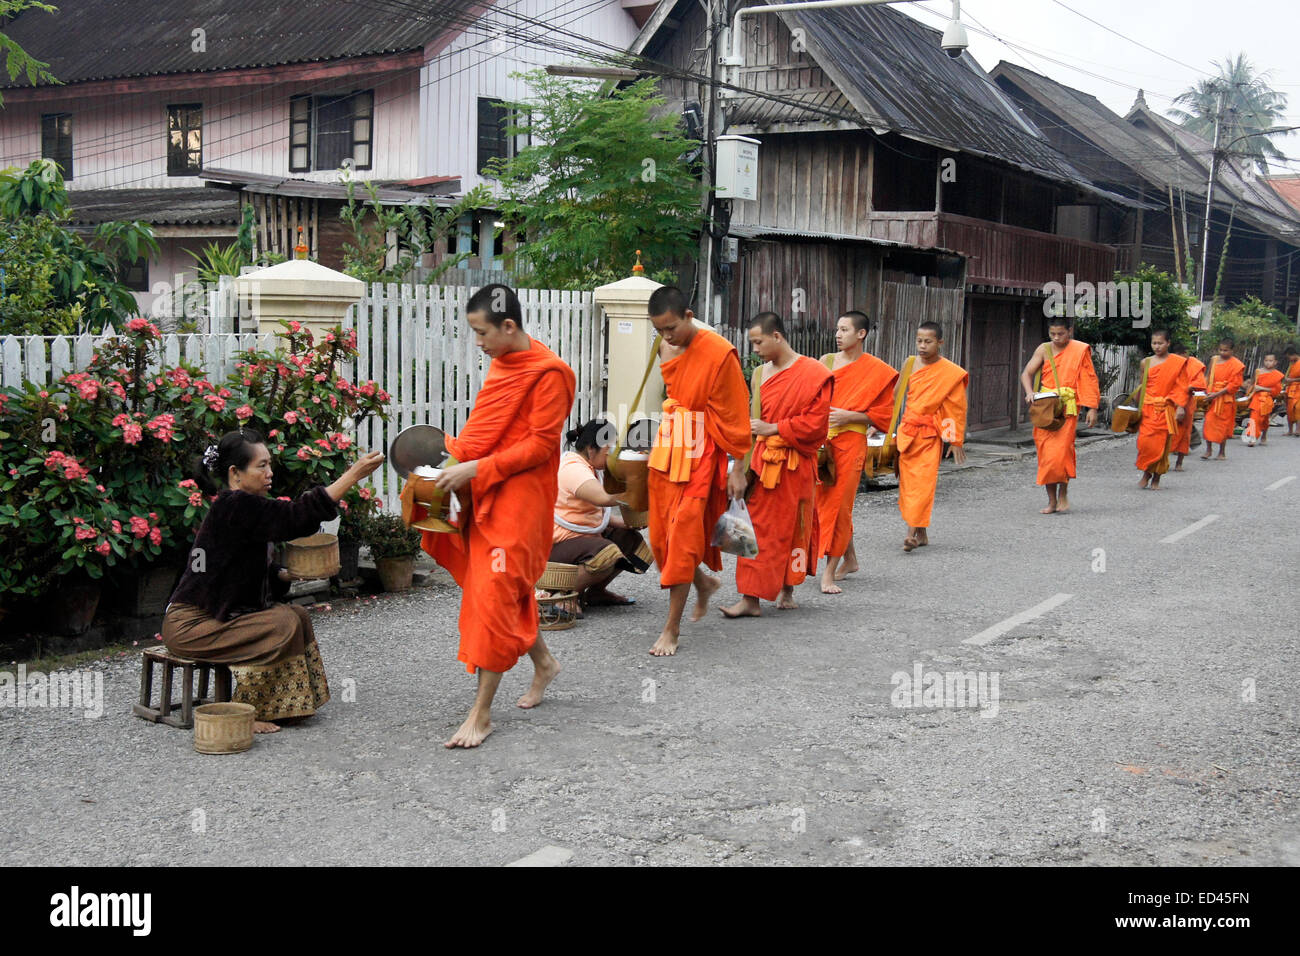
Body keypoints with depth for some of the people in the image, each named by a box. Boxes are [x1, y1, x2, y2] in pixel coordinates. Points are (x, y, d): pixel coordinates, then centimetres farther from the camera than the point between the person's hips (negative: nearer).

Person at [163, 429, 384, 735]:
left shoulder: (240, 506, 10)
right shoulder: (235, 506, -21)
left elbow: (255, 572, 18)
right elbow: (296, 516, -28)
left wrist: (287, 574, -2)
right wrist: (353, 475, -27)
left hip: (212, 615, 10)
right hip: (189, 626, -10)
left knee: (297, 615, 5)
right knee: (283, 624, -19)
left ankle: (279, 703, 12)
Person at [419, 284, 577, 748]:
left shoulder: (548, 373, -15)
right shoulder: (501, 363, 11)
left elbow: (539, 445, -17)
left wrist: (476, 468, -21)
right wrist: (454, 450, 3)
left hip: (519, 499, -8)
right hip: (485, 493, 8)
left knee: (495, 597, -9)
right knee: (510, 589, 17)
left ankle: (481, 714, -3)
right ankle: (543, 661, 41)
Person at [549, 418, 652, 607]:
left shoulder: (589, 468, 15)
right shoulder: (573, 469, -21)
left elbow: (598, 512, 16)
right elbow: (605, 497, -38)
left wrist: (625, 521, 0)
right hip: (560, 542, -11)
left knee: (631, 540, 11)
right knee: (607, 555, -33)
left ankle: (596, 591, 14)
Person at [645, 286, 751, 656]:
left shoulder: (719, 353, -15)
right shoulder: (664, 348, 4)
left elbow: (734, 414, -10)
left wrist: (738, 468, -7)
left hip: (700, 455, -7)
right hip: (665, 451, 7)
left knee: (683, 537, -6)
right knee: (661, 535, 11)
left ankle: (671, 630, 2)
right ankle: (704, 583, 39)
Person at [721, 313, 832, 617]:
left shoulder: (813, 374, -8)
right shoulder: (760, 374, 10)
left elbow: (815, 423, -13)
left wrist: (773, 429, -13)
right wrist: (746, 466, 8)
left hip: (795, 464, -5)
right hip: (763, 460, 5)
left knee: (792, 528, 4)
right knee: (758, 528, 1)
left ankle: (787, 590, 15)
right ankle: (750, 598, 5)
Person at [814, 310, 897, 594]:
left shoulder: (877, 371, -2)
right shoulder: (825, 362, 11)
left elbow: (883, 414, -2)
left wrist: (849, 415, -13)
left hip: (851, 441, -5)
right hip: (821, 440, 5)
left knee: (839, 504, -7)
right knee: (823, 500, 8)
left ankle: (830, 572, -3)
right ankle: (850, 559, 27)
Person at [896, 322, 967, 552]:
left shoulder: (951, 373, -4)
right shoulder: (911, 364, 7)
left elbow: (957, 408, 0)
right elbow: (899, 397, 14)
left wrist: (956, 441, 0)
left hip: (930, 434, -4)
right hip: (907, 431, 4)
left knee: (923, 481, -12)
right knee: (908, 481, 4)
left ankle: (912, 532, -16)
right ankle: (922, 534, 14)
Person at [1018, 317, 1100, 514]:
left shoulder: (1080, 350, 4)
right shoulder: (1044, 349, 8)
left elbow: (1090, 380, 5)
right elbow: (1026, 374, 3)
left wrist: (1092, 408, -1)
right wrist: (1029, 393, -17)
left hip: (1067, 407, -3)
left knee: (1061, 450, -14)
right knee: (1045, 453, 1)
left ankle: (1063, 494, 5)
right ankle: (1052, 501, 9)